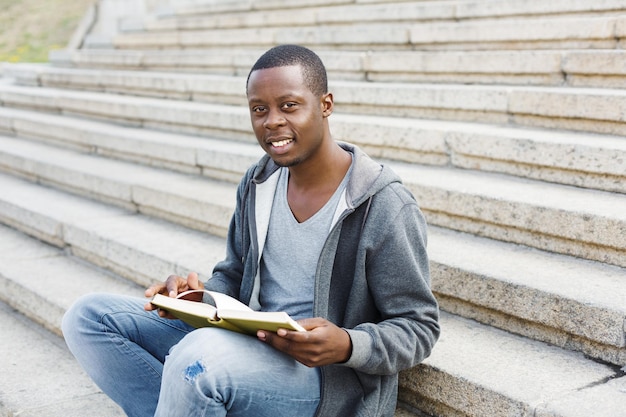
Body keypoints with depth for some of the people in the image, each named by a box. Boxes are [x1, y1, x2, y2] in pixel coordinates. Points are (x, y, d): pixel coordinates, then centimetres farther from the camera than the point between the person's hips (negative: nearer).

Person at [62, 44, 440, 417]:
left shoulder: (386, 208, -15)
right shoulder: (257, 185, 7)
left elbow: (420, 328, -9)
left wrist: (348, 346, -29)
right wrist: (201, 295, -7)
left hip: (332, 378, -7)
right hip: (246, 345, 8)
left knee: (200, 354, -38)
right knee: (89, 316, 0)